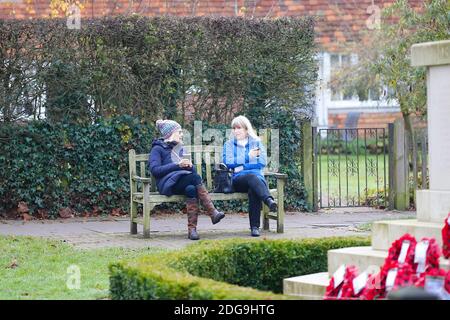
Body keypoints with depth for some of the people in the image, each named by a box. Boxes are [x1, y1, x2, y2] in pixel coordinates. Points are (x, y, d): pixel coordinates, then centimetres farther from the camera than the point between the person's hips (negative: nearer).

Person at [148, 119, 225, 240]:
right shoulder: (158, 149, 8)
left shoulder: (179, 148, 29)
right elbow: (154, 170, -8)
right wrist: (177, 165, -13)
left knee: (191, 189, -33)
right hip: (168, 183, -6)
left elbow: (192, 170, 25)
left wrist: (189, 165, 0)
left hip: (186, 182, 6)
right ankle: (213, 213, -40)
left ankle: (192, 229, -43)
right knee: (195, 177, -33)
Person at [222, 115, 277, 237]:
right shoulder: (229, 144, 20)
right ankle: (269, 201, -62)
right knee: (252, 177, -38)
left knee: (253, 190, -37)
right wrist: (248, 156, -2)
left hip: (257, 177, 0)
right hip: (238, 180, 0)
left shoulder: (257, 142, 20)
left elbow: (262, 162, 5)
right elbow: (227, 162, 0)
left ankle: (255, 227, -45)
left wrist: (242, 167, -3)